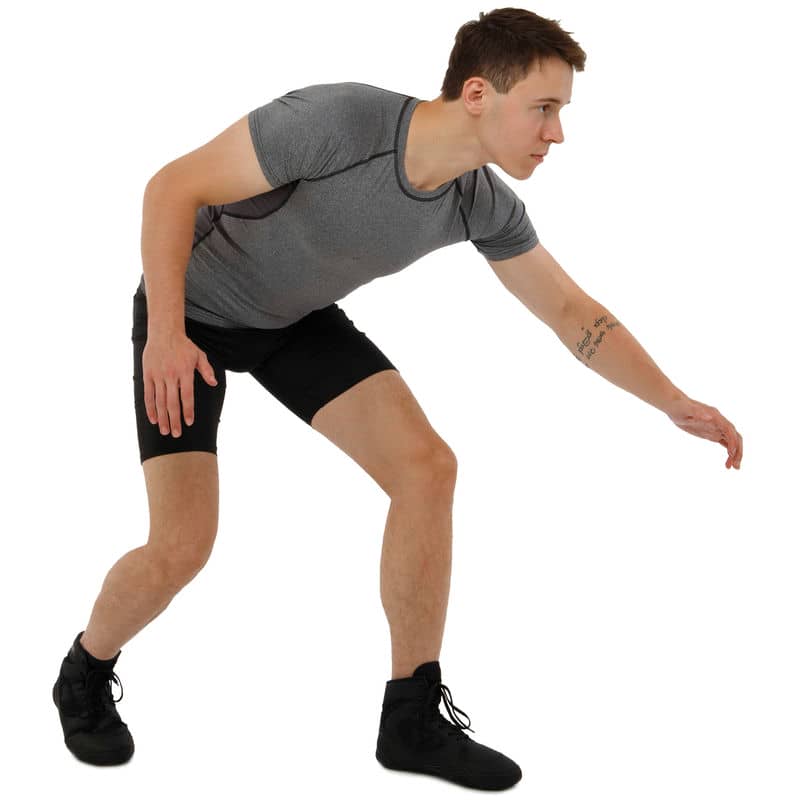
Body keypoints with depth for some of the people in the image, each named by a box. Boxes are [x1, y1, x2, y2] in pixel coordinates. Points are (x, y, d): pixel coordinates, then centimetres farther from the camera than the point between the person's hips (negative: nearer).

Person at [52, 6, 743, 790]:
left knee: (427, 469, -13)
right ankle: (86, 673, 18)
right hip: (189, 310, -5)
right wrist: (164, 332, -38)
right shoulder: (337, 118, -37)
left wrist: (678, 404, -17)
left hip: (293, 315, 6)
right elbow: (173, 186, -28)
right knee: (183, 548, -17)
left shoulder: (482, 198, -17)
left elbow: (573, 312, -7)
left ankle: (414, 721, -2)